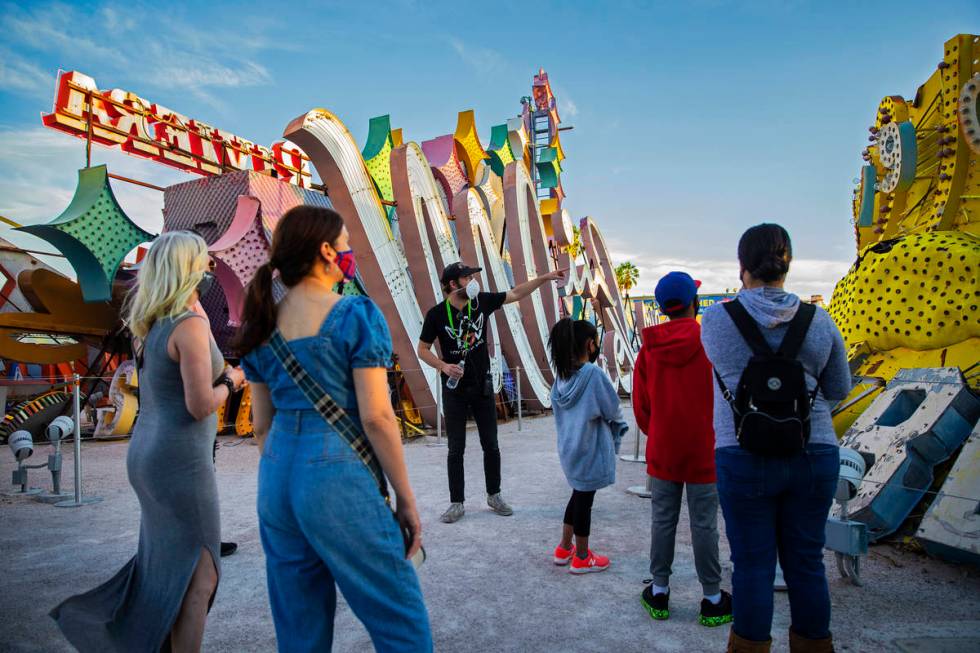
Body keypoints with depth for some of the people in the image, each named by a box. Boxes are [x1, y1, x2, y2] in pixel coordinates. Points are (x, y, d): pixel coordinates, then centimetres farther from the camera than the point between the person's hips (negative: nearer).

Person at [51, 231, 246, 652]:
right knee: (199, 576, 3)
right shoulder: (189, 325, -18)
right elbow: (200, 404, -22)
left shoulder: (154, 324, 8)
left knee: (165, 563, 24)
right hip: (180, 459, -9)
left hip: (146, 453, 9)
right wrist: (230, 382, -3)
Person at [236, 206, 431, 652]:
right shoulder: (355, 314, -11)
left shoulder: (263, 324, 7)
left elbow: (261, 425, 12)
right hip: (339, 474, -7)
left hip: (276, 479, 7)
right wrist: (406, 499, -6)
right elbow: (376, 417, -14)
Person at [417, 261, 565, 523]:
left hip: (482, 386, 3)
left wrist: (546, 277, 0)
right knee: (456, 449, 4)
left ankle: (494, 496, 27)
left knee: (491, 445, 10)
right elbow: (422, 349, -4)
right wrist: (443, 366, -22)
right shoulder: (436, 314, -11)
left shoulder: (482, 301, -3)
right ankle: (456, 503, 17)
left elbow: (515, 294, 4)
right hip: (454, 390, -3)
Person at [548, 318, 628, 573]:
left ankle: (564, 548, 32)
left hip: (569, 445, 7)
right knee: (584, 500, 6)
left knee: (579, 494, 21)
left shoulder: (562, 374, 1)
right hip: (591, 448, -7)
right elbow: (613, 411, -11)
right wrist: (620, 427, 9)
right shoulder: (594, 374, -20)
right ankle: (582, 558, 21)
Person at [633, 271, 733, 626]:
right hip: (704, 451, -2)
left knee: (662, 520, 12)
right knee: (704, 524, 7)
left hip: (661, 451, 3)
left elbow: (640, 405, 3)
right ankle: (713, 600, 20)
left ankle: (659, 592, 23)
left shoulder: (648, 349, -3)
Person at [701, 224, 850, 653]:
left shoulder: (716, 319, -7)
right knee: (807, 562, 15)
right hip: (814, 456, 2)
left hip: (743, 459, -2)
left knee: (753, 564, 9)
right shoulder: (819, 321, -2)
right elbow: (839, 390, 9)